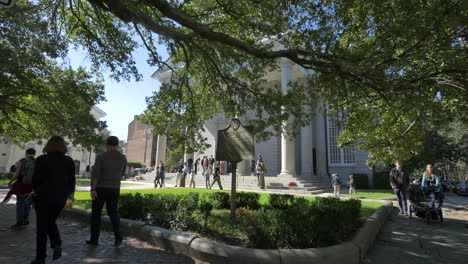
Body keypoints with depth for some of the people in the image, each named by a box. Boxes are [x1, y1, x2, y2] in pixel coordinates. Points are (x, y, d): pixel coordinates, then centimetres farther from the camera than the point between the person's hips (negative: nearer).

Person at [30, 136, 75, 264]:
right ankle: (57, 243, 1)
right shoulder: (69, 161, 1)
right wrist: (70, 192, 16)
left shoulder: (42, 159, -8)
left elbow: (36, 179, -8)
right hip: (61, 197, 3)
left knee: (42, 226, 9)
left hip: (44, 196, -3)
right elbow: (72, 180, 3)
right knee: (51, 221, 23)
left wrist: (36, 190, 12)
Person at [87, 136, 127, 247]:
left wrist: (92, 189, -20)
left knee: (96, 213, 13)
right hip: (114, 189, 3)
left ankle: (94, 239, 19)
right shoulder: (123, 158, 1)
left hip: (100, 188, -3)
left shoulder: (101, 157, -10)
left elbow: (95, 174, -20)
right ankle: (117, 235, -2)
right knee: (113, 212, 16)